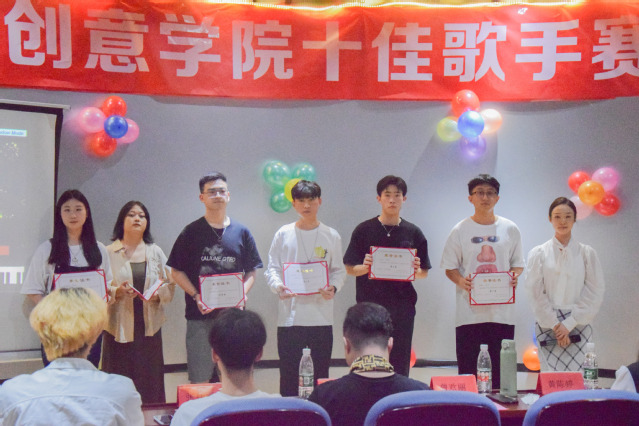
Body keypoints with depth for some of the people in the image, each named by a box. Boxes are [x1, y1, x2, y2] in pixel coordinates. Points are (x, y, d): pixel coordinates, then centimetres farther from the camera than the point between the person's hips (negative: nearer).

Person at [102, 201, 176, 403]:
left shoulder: (155, 252, 13)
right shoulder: (109, 253, 2)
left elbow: (170, 284, 11)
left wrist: (158, 294, -9)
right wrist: (117, 292, -20)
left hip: (149, 326, 3)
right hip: (120, 327, -3)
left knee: (150, 384, 2)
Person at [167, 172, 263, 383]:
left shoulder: (242, 232, 9)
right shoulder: (191, 232, 4)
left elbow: (251, 272, 12)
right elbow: (177, 272, 4)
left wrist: (241, 293, -8)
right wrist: (196, 296, -11)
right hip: (200, 315, -2)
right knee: (200, 379, 0)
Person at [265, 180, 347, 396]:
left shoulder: (331, 236, 8)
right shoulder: (283, 234, 6)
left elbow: (339, 270, 9)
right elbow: (272, 268, 5)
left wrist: (333, 288, -12)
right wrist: (278, 286, -16)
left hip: (321, 317, 1)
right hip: (290, 316, -1)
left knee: (320, 375, 5)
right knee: (288, 373, 2)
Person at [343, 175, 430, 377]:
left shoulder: (413, 233, 8)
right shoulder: (364, 230, 4)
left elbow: (424, 272, 11)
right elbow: (350, 269, 5)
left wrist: (415, 271, -11)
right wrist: (365, 267, -16)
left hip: (402, 308, 1)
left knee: (400, 365, 3)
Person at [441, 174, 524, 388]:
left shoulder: (510, 229, 9)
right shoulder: (460, 230, 4)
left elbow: (518, 263, 15)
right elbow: (450, 267, 6)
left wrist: (514, 276, -6)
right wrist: (460, 281, -14)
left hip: (502, 312, 1)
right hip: (469, 312, -1)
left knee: (501, 369, 3)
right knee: (467, 369, -1)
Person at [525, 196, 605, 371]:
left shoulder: (587, 253, 6)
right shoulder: (538, 254, 6)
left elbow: (595, 293, 2)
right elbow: (535, 293, 2)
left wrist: (569, 324, -6)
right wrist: (555, 325, -7)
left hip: (578, 324, 0)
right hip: (547, 324, 0)